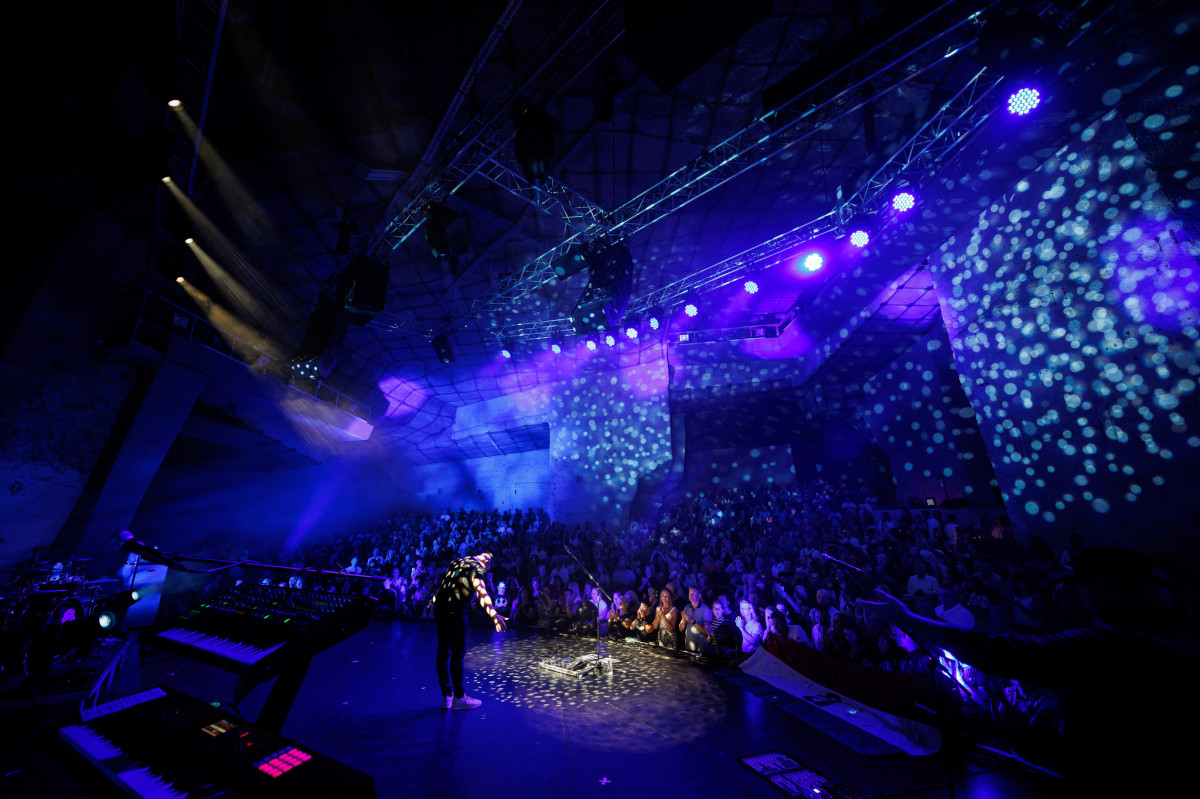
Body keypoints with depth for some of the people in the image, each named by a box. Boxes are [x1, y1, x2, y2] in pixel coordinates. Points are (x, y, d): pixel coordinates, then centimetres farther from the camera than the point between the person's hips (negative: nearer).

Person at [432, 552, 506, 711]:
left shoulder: (458, 562, 19)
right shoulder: (476, 567, -5)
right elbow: (481, 591, -21)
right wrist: (494, 615, -28)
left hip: (440, 607, 8)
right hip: (455, 610, -8)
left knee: (444, 651, 14)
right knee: (458, 652, 2)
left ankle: (446, 696, 24)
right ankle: (459, 697, 11)